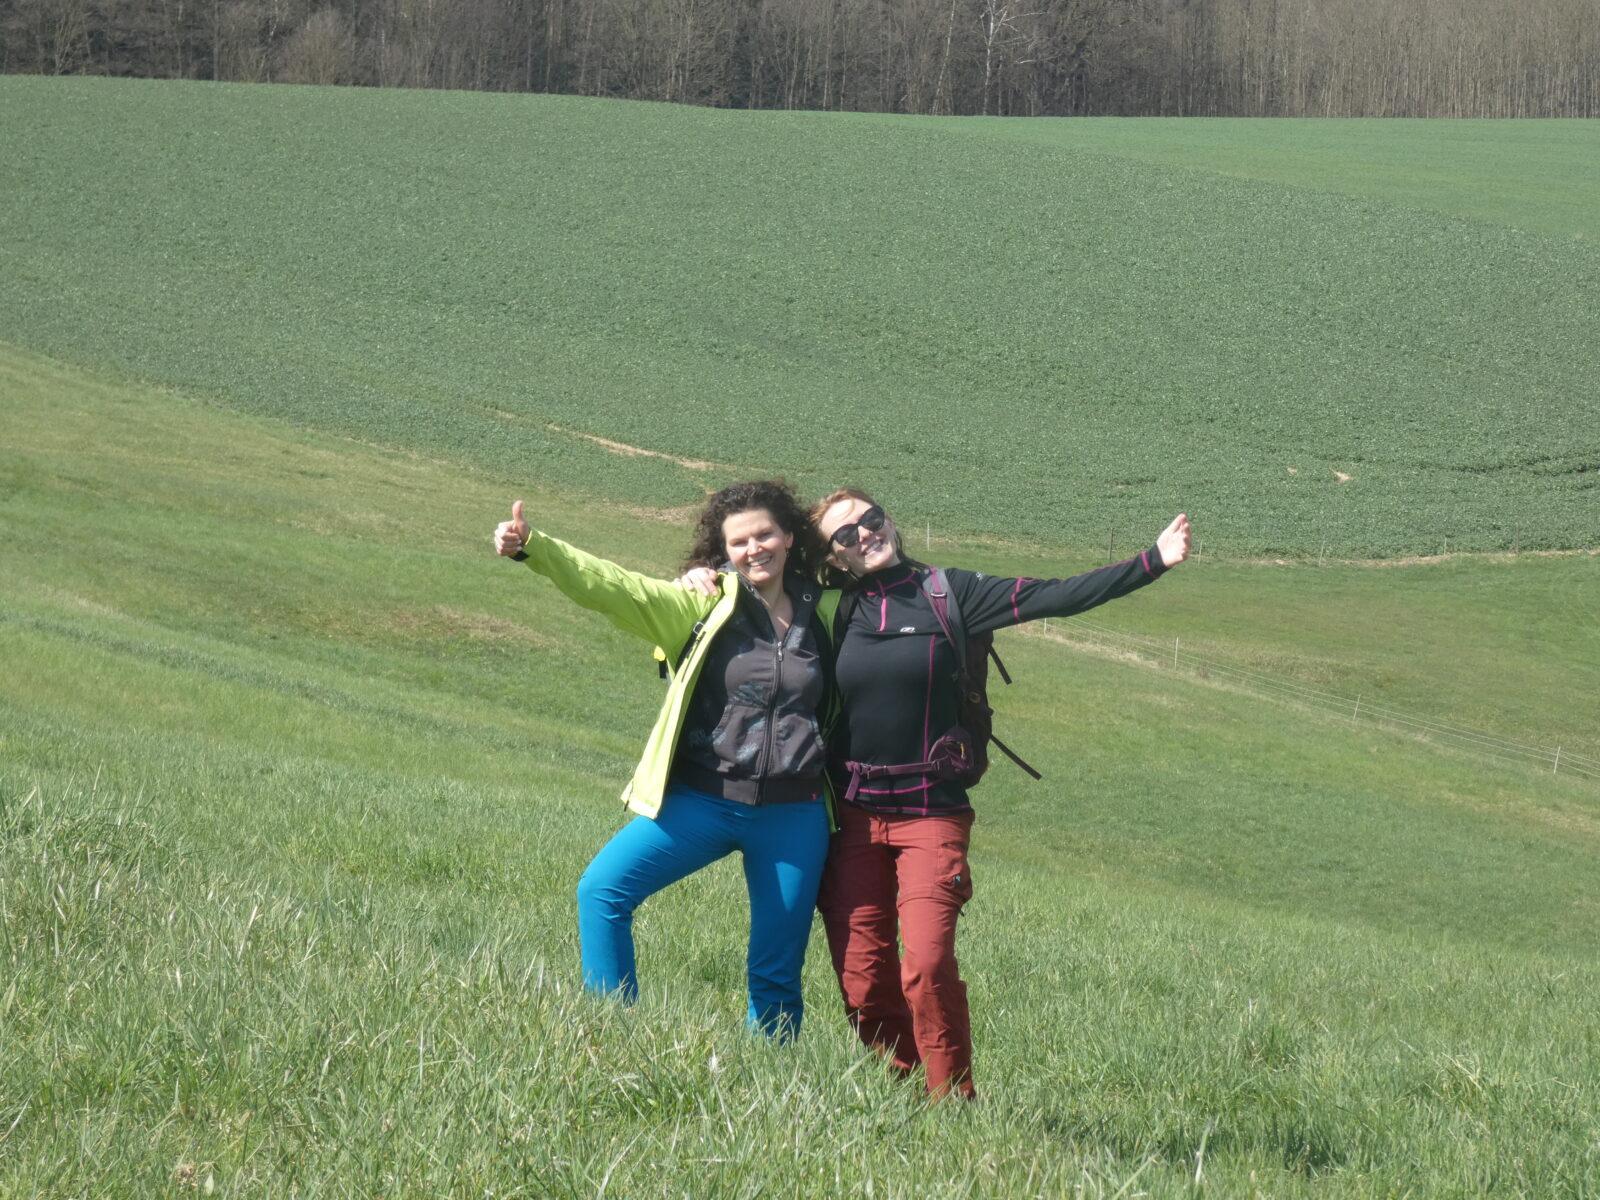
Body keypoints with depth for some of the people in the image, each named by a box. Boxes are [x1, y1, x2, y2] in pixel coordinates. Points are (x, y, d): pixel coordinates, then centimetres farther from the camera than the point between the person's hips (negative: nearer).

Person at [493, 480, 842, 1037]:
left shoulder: (827, 611, 6)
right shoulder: (706, 603, 0)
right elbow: (614, 587, -11)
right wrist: (531, 547, -24)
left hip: (793, 817, 1)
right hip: (703, 800, 0)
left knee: (777, 973, 5)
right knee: (602, 891, -16)